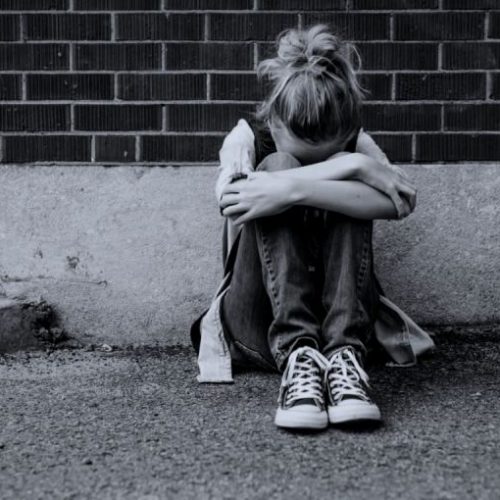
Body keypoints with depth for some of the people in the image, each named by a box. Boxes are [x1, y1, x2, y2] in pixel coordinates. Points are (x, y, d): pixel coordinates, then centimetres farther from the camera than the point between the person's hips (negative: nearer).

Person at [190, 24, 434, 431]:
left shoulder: (355, 144, -2)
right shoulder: (248, 137, -5)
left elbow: (402, 200, -25)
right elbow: (229, 197, -29)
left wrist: (294, 190, -37)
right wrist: (349, 166, -28)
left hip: (343, 318, 1)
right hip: (260, 324, -1)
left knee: (344, 193, -22)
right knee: (277, 166, -24)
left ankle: (344, 354, -36)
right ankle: (297, 357, -39)